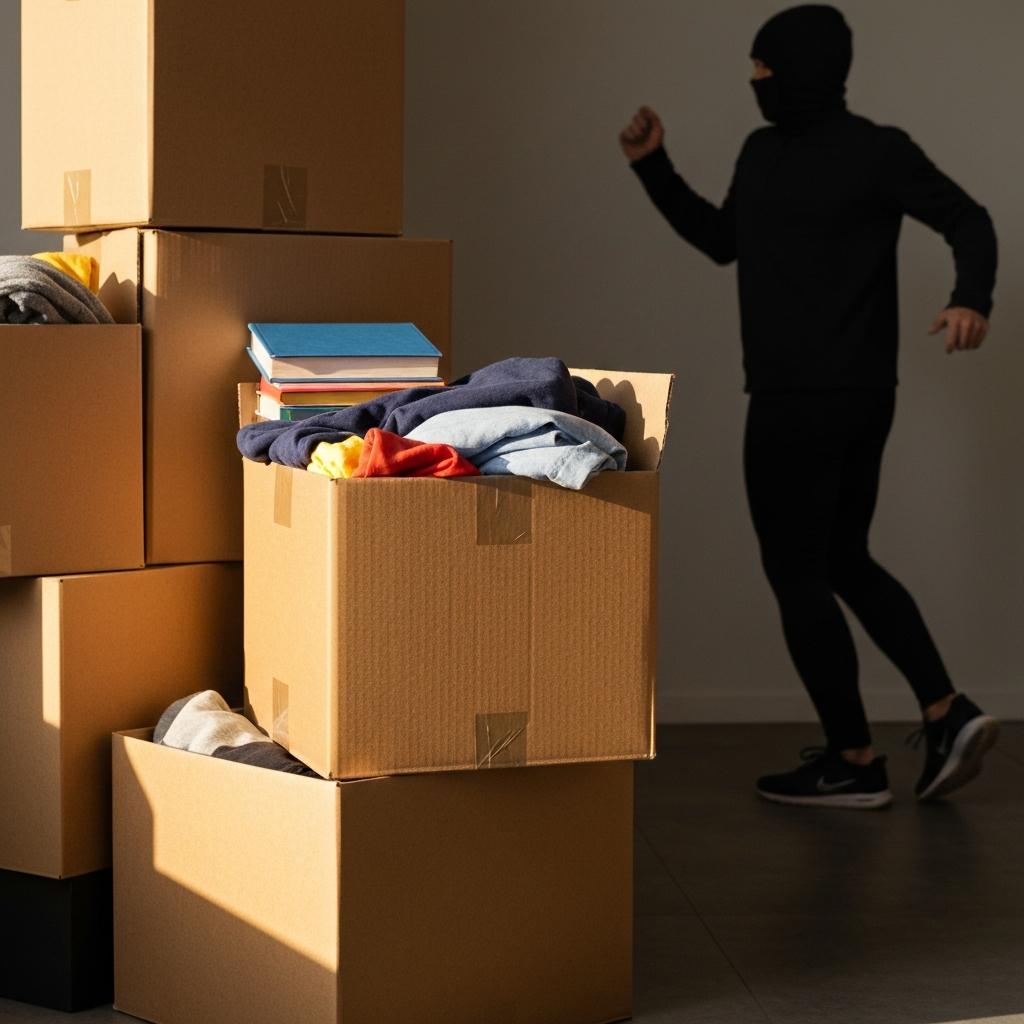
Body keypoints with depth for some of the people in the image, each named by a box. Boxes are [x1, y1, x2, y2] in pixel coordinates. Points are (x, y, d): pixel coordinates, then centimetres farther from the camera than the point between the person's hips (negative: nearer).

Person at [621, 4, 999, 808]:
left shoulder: (876, 151, -10)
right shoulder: (763, 153, 12)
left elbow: (969, 221, -9)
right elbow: (722, 241, 25)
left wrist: (972, 297, -28)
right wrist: (654, 166, 19)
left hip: (802, 405, -9)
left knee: (797, 573, -1)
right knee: (843, 563, 15)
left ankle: (853, 762, 7)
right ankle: (948, 714, 14)